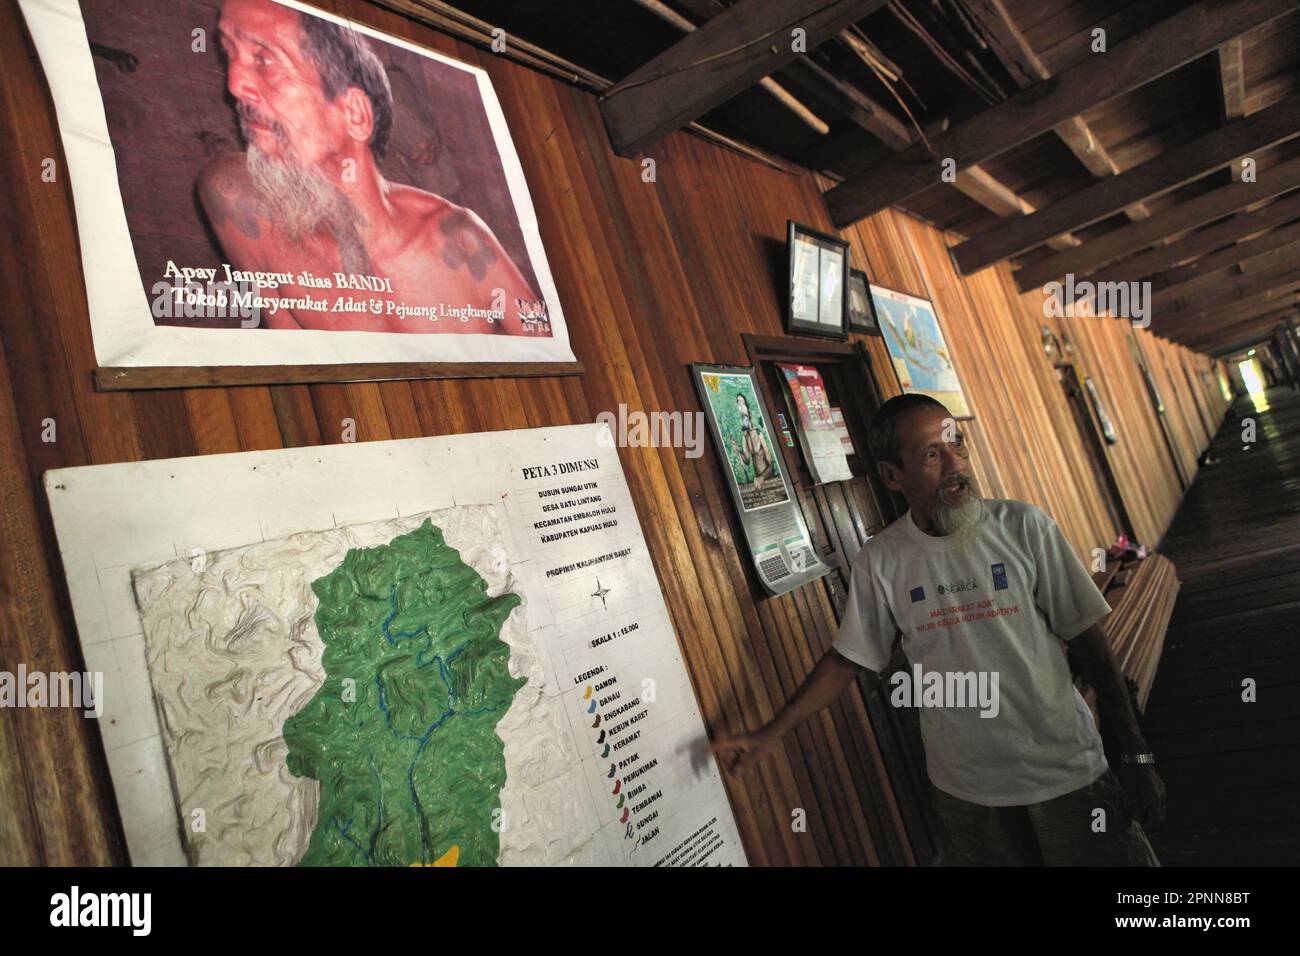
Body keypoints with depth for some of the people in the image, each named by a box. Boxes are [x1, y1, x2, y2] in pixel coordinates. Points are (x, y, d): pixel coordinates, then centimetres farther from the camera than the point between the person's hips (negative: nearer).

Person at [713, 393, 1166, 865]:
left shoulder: (1022, 527, -11)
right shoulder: (879, 561, -8)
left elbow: (1087, 640, -5)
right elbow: (845, 660, -1)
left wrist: (1136, 756, -2)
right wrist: (769, 735, -7)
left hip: (1065, 773, 0)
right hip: (966, 790, 1)